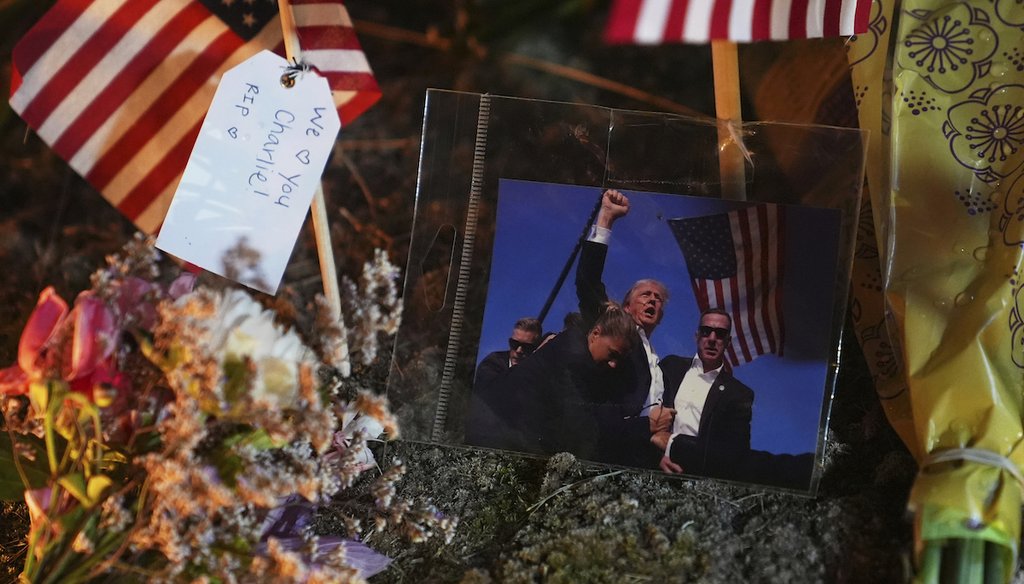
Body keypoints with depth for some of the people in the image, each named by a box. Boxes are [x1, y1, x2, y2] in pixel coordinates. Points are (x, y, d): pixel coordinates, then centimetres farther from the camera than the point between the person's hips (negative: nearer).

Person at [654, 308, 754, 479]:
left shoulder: (740, 395, 7)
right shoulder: (671, 367, 14)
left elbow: (736, 454, -2)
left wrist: (672, 442, -7)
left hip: (701, 478, -1)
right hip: (656, 470, 1)